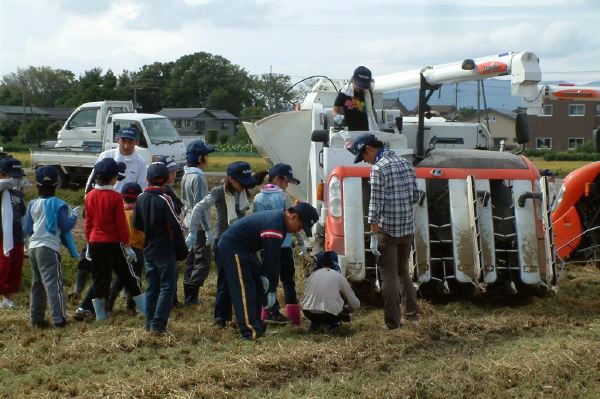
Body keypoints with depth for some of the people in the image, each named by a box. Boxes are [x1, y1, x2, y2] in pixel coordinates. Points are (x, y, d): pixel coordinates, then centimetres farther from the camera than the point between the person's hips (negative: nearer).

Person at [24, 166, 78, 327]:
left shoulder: (32, 205, 8)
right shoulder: (58, 204, -7)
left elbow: (27, 230, 10)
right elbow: (65, 226, -10)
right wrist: (74, 217, 7)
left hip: (33, 247, 6)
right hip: (49, 248, -6)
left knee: (37, 284, 15)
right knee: (53, 283, -8)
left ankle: (37, 318, 17)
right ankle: (58, 318, -14)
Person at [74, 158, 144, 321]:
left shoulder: (90, 196, 3)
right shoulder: (115, 197, -12)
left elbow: (87, 223, 8)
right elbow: (121, 224, -10)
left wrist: (89, 243, 17)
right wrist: (127, 245, -3)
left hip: (95, 242, 4)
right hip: (113, 243, -4)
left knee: (99, 279, 12)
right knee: (129, 277, 5)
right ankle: (146, 309, 10)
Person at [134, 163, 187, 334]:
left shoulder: (141, 198, 2)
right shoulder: (164, 199, -17)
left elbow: (137, 224, 10)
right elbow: (176, 226, -16)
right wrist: (182, 248, -4)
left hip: (148, 250, 6)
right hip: (165, 250, -6)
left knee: (152, 286, 15)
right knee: (167, 287, 0)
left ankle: (149, 323, 19)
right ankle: (158, 324, -5)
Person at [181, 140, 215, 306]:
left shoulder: (186, 176, 10)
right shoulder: (198, 177, -18)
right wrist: (208, 232, -19)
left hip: (189, 224, 9)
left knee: (191, 260, 13)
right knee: (203, 261, -5)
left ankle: (189, 296, 18)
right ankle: (191, 296, -6)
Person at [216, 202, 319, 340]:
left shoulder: (279, 219, 4)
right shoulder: (275, 226, -28)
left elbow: (271, 254, 12)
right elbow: (273, 261, -22)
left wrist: (263, 275, 10)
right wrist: (272, 290, -15)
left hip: (243, 249, 11)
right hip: (231, 249, -11)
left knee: (258, 286, 11)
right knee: (245, 290, -13)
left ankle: (256, 326, 16)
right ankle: (249, 332, -13)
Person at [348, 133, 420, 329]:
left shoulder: (378, 169, -14)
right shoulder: (406, 164, 8)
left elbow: (375, 205, -16)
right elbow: (415, 196, 13)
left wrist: (373, 235, -14)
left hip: (387, 230, -7)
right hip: (407, 228, 7)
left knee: (389, 276, 1)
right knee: (403, 272, 21)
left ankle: (393, 323, 5)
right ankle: (412, 314, 22)